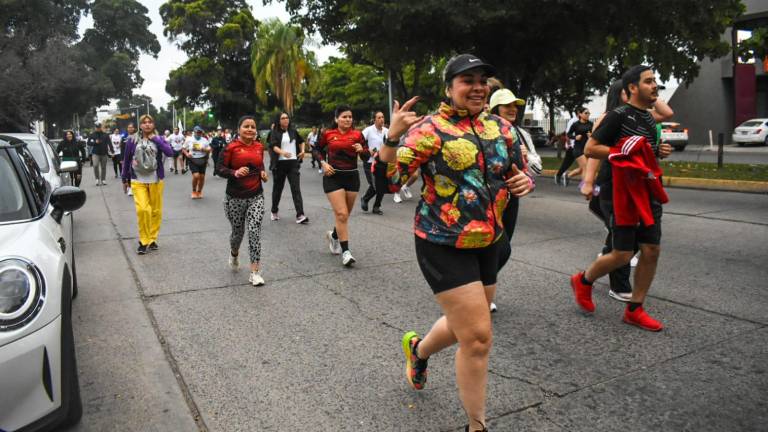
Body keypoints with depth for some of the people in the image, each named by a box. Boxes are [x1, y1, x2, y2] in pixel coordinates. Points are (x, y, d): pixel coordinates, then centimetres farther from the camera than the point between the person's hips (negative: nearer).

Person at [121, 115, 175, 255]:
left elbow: (170, 152, -13)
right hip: (138, 180, -1)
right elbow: (126, 160, 8)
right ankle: (144, 241, 0)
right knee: (142, 209, -15)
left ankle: (152, 239, 21)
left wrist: (156, 139, -13)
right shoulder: (132, 140, 1)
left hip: (155, 180, 1)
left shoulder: (159, 139, 3)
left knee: (156, 211, 5)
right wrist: (125, 179, 11)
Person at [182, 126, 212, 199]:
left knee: (202, 177, 3)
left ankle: (199, 191, 23)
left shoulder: (204, 140, 6)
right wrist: (187, 154, -10)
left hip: (202, 160, 2)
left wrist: (205, 149, -15)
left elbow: (209, 149, 7)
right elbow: (183, 149, 10)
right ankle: (194, 191, 6)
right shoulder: (189, 140, 4)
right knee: (196, 176, -17)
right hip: (193, 160, -2)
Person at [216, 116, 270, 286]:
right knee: (238, 232, 13)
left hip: (256, 196, 2)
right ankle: (234, 254, 49)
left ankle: (255, 272, -8)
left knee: (255, 231, -12)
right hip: (235, 198, -2)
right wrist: (235, 173, -25)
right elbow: (219, 168, -8)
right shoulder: (231, 147, -9)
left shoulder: (259, 146, 5)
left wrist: (263, 172, 4)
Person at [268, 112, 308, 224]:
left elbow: (301, 141, 27)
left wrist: (302, 150, 12)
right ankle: (274, 211, 30)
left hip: (293, 163, 2)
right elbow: (273, 146, -18)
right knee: (278, 188, 10)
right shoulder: (275, 133, -2)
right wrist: (282, 152, -36)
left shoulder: (293, 131, 9)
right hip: (280, 164, -2)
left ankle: (300, 215, -12)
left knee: (296, 188, -7)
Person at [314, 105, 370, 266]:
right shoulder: (328, 134, -1)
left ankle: (334, 235, 43)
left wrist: (362, 150, -22)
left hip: (352, 177, 3)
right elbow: (318, 150, 15)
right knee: (341, 214, -12)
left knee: (345, 214, 13)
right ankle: (345, 251, -5)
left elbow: (366, 157, 0)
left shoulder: (357, 134, 0)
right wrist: (323, 163, -2)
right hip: (333, 177, -2)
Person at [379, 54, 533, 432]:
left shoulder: (501, 129, 7)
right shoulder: (430, 129, -11)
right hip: (443, 245, -7)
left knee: (465, 325, 21)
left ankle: (418, 348, 54)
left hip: (489, 243, 7)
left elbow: (519, 174, 17)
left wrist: (524, 183, -7)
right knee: (478, 338, -7)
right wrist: (393, 135, -33)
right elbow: (390, 180, -17)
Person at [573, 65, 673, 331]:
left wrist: (660, 152, 7)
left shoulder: (649, 118, 16)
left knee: (651, 250, 3)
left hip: (645, 193, 8)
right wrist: (623, 151, -21)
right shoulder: (618, 116, -10)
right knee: (623, 254, -7)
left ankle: (634, 310, 15)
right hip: (618, 192, -8)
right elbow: (590, 149, -13)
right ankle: (583, 281, 22)